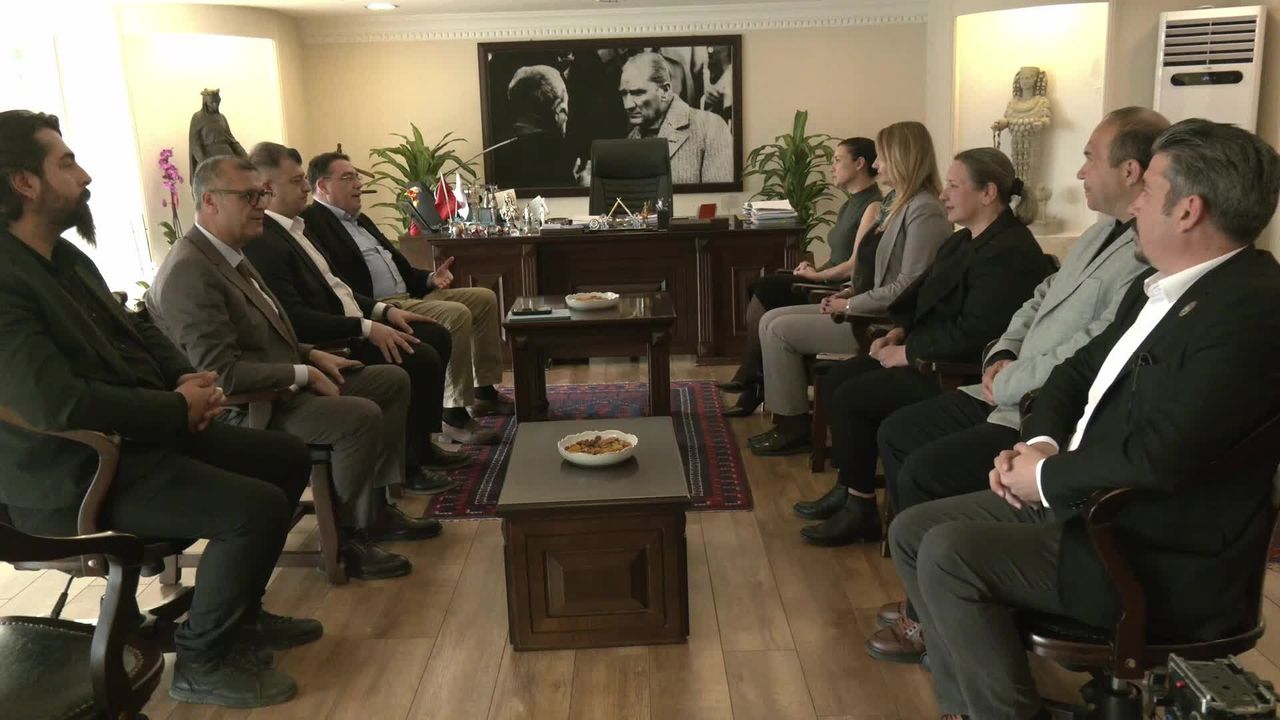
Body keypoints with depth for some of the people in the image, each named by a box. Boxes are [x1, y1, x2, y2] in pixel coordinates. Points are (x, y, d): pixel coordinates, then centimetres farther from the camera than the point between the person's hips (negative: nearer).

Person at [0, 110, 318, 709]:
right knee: (256, 507, -23)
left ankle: (239, 613, 24)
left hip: (138, 432, 10)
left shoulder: (65, 255, 9)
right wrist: (177, 407, -20)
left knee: (287, 455, 10)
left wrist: (188, 377, -2)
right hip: (74, 474, -10)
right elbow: (56, 404, -32)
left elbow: (134, 330, 19)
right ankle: (203, 659, 2)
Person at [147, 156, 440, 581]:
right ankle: (346, 538, -7)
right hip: (245, 408, -11)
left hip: (281, 382, 11)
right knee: (361, 416, -28)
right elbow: (222, 373, -27)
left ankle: (375, 509, 13)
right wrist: (304, 374, -18)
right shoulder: (188, 271, -22)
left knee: (392, 381, 9)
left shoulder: (229, 253, 10)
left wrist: (312, 356, 6)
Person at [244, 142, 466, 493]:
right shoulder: (262, 243, -20)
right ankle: (408, 463, -5)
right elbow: (295, 320, -26)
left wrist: (383, 310, 7)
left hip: (350, 323, 11)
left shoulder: (293, 227, 13)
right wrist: (366, 328, -25)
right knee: (421, 357, -21)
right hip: (326, 344, -11)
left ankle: (420, 443, 15)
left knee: (436, 336, 7)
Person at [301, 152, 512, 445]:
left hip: (409, 295, 10)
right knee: (457, 315, -28)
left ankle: (485, 392, 12)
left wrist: (429, 278, 9)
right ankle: (454, 414, -21)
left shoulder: (360, 220, 24)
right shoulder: (313, 223, -9)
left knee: (484, 298, 7)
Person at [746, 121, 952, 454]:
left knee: (779, 330, -13)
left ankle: (794, 427, 2)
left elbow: (909, 286, -23)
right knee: (771, 319, 4)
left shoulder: (925, 211, -18)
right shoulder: (895, 201, 13)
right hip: (864, 308, 10)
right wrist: (848, 293, 5)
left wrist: (851, 305, -16)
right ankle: (789, 421, 7)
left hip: (884, 321, -10)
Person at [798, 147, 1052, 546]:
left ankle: (860, 509, -1)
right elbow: (923, 293, 19)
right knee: (837, 379, 3)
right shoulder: (963, 241, 12)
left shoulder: (1010, 255, -20)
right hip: (927, 354, 10)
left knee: (850, 397, -16)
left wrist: (908, 352, -17)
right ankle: (848, 489, 10)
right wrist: (900, 330, 2)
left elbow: (970, 334, -26)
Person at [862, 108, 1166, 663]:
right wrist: (1003, 354, 3)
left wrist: (1006, 386, -13)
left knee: (924, 472, -20)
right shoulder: (1103, 233, 13)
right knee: (896, 434, 7)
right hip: (1009, 394, 10)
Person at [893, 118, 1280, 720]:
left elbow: (1160, 453, -30)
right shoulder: (1157, 287, 10)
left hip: (1165, 561, -9)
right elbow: (1078, 371, 18)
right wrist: (1040, 442, -2)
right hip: (1083, 501, 9)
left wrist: (1049, 478, -14)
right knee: (913, 531, 3)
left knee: (950, 556, -22)